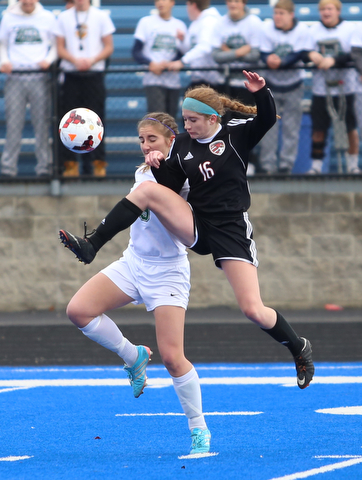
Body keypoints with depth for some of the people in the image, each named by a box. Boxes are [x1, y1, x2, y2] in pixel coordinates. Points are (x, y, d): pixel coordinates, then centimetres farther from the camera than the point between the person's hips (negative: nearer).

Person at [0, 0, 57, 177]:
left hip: (39, 77, 0)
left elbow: (56, 44, 12)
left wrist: (49, 60, -6)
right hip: (15, 77, 0)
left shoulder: (47, 17, 8)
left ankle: (44, 165, 3)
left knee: (42, 122, -2)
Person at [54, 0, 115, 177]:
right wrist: (75, 60, -12)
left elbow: (109, 47, 4)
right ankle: (70, 164, 3)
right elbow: (60, 48, 7)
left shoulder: (101, 16, 6)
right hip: (71, 75, 1)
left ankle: (99, 164, 1)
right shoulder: (64, 17, 9)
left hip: (94, 74, -1)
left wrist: (92, 60, -12)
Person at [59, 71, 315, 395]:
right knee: (148, 190, -20)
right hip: (195, 226, 4)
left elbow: (267, 121, -20)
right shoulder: (182, 144, 6)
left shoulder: (236, 134, -5)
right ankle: (91, 246, -22)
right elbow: (171, 187, 7)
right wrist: (160, 166, -12)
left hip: (232, 231, -4)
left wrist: (260, 93, -38)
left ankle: (300, 349, 18)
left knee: (253, 310, -12)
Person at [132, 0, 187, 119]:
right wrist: (151, 64, -16)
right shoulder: (146, 22, 5)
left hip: (173, 81, 3)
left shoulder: (180, 25, 12)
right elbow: (136, 51, 0)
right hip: (153, 81, -3)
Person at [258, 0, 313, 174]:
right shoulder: (267, 28, -9)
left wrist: (281, 62, -29)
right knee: (268, 126, 0)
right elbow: (264, 54, -13)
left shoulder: (302, 30, -11)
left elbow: (303, 55, -18)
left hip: (293, 85, -1)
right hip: (271, 84, 1)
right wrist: (269, 59, -37)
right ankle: (267, 165, 5)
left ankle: (286, 164, 8)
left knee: (291, 126, 2)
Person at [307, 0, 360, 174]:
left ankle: (353, 164, 15)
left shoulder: (350, 28, -1)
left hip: (345, 87, -2)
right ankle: (316, 165, 8)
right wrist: (311, 54, -22)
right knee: (318, 128, 0)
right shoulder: (313, 30, 8)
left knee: (350, 128, 2)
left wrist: (333, 60, -25)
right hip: (320, 88, 2)